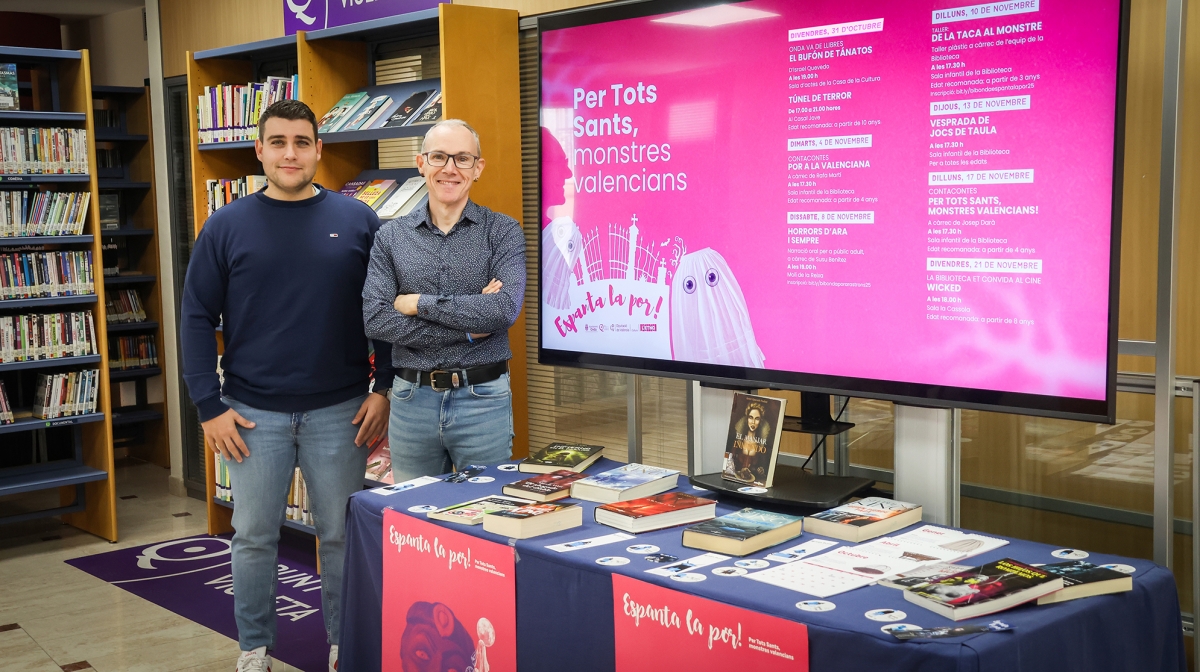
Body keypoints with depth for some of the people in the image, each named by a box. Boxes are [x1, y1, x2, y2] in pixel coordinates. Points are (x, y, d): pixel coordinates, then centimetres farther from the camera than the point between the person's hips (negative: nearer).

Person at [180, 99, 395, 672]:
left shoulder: (357, 221, 1)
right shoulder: (227, 227, 0)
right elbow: (197, 318, 0)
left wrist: (383, 389, -2)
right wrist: (209, 407, -5)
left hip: (340, 410, 0)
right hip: (254, 413, 0)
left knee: (342, 535, 9)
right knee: (254, 537, 10)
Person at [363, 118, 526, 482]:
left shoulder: (503, 232, -1)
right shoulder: (391, 236, 4)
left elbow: (506, 309, -17)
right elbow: (375, 319, -8)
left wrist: (419, 303, -13)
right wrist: (466, 328, -13)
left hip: (483, 399, -2)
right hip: (411, 398, 2)